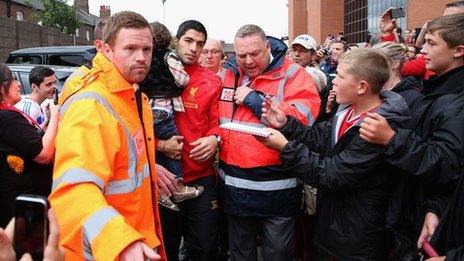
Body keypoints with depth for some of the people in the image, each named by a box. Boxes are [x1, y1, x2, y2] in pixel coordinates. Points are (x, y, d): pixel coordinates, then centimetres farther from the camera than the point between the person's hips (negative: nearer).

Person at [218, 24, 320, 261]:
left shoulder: (292, 74, -10)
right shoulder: (230, 75, 7)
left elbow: (304, 118, -25)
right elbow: (216, 118, 19)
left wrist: (254, 100, -20)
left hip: (276, 185, -5)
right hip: (235, 184, 5)